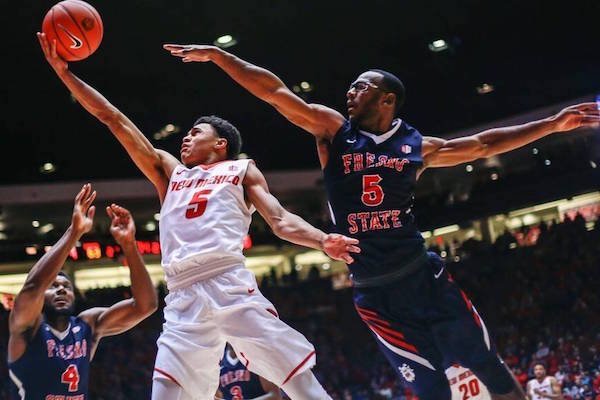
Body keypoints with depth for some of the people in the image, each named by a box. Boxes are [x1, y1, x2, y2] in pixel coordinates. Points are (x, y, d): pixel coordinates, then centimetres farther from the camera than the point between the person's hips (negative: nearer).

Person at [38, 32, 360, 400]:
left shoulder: (242, 170, 21)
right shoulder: (170, 171, 29)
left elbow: (280, 220, 9)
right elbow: (114, 119, 28)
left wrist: (322, 240, -12)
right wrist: (65, 72, 28)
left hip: (231, 284, -3)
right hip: (183, 297, 3)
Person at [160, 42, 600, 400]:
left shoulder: (417, 145, 6)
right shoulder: (333, 130, 3)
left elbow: (482, 145, 13)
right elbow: (274, 91, -3)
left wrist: (553, 124, 12)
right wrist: (216, 54, -7)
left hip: (423, 274, 2)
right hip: (374, 293, -2)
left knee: (489, 365, 8)